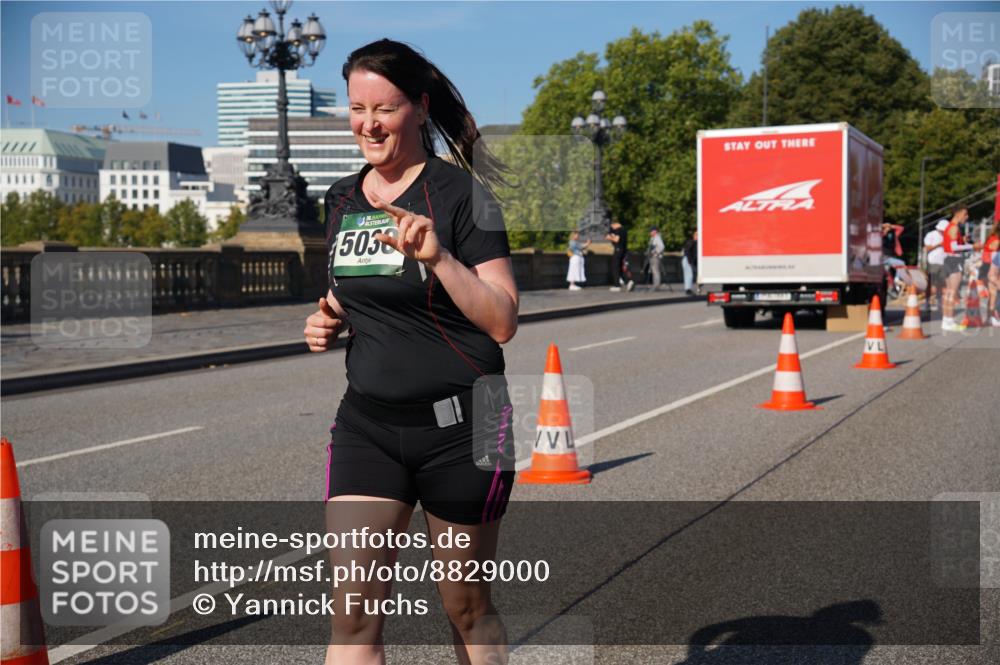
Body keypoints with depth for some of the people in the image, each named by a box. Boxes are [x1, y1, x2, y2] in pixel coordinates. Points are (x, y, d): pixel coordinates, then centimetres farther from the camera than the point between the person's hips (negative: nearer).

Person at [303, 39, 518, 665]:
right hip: (367, 423, 5)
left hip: (458, 425, -4)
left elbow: (503, 322, -14)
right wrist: (329, 322, 3)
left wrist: (437, 255, -26)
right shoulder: (342, 198, 9)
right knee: (354, 610, -4)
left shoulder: (459, 194, -9)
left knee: (467, 609, 11)